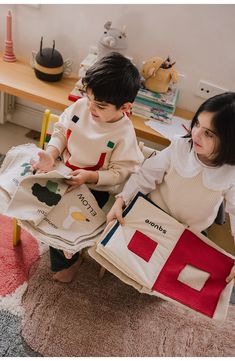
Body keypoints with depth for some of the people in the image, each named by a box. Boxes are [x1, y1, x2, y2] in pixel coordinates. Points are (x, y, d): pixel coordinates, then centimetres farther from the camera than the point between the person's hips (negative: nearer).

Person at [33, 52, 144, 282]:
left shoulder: (123, 135, -24)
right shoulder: (81, 106, -10)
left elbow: (120, 173, -19)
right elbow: (61, 130, 1)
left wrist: (90, 176, -32)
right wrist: (51, 153, -17)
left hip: (96, 187, -6)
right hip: (64, 172, 6)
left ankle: (67, 261, 19)